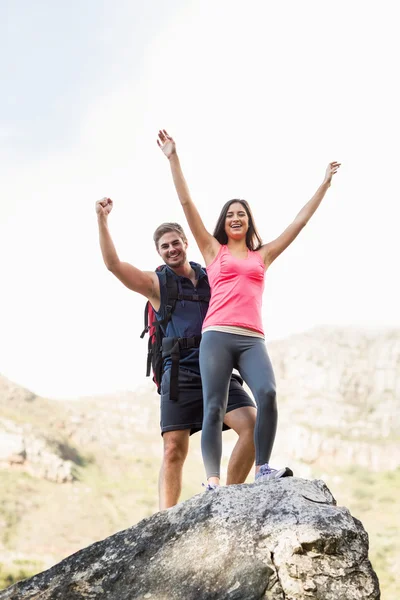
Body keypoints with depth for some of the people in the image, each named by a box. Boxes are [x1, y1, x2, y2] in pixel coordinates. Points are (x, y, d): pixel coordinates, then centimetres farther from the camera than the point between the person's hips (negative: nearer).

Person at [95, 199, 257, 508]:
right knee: (174, 450, -8)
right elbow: (113, 264, -4)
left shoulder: (211, 277, 17)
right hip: (180, 374, -2)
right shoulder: (156, 283, 8)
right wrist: (102, 219, -10)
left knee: (253, 425, -16)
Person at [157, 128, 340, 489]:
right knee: (215, 408, -9)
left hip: (252, 340, 1)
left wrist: (325, 184, 29)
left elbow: (301, 221, 26)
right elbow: (187, 205, 11)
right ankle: (213, 482, -10)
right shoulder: (213, 250, 16)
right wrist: (173, 159, 7)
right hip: (217, 336, -1)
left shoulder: (263, 255, 22)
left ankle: (263, 470, -18)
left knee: (267, 394, -23)